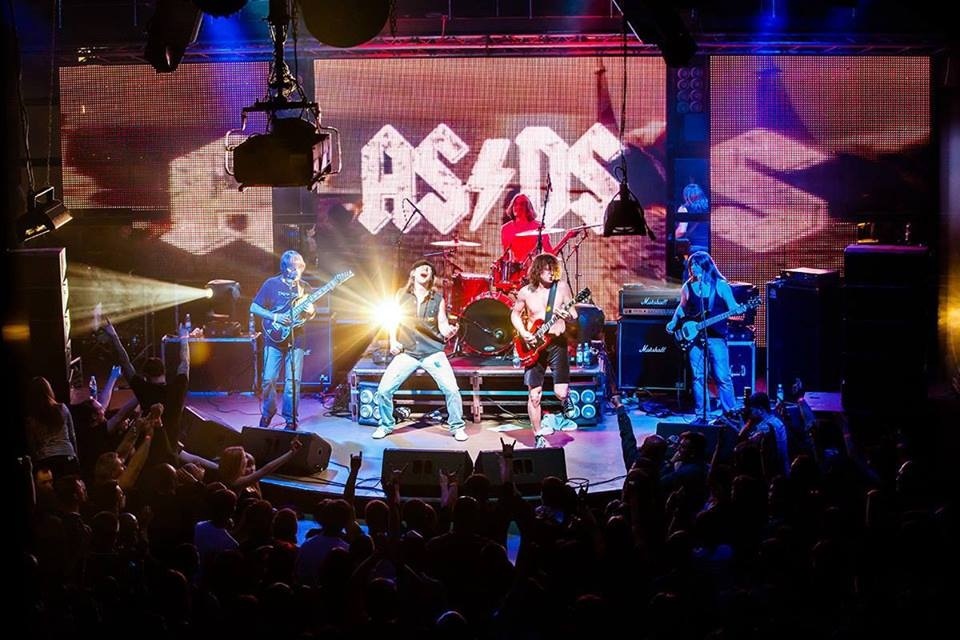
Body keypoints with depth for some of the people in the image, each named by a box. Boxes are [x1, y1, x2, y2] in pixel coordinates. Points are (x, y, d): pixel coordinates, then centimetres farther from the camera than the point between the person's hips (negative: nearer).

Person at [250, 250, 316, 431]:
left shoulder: (304, 287, 8)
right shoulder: (271, 284, -1)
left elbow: (311, 313, 16)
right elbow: (254, 308, -1)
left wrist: (310, 312, -9)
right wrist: (275, 317, -13)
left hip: (296, 340, 2)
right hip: (275, 338, -2)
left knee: (293, 380, -2)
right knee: (269, 379, -3)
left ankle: (290, 420, 7)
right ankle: (267, 413, 19)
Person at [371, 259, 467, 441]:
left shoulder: (438, 298, 3)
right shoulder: (402, 295, 5)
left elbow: (442, 325, 1)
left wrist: (448, 331, -22)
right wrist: (393, 342, -1)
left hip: (433, 352, -1)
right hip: (407, 353, 1)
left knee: (451, 389, -14)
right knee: (384, 390, -9)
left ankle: (457, 427, 6)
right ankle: (386, 425, 14)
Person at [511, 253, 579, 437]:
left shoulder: (561, 287, -3)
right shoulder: (525, 292, -1)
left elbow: (574, 314, 4)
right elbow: (515, 314, 13)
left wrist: (568, 315, -20)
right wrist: (524, 333, -4)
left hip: (557, 343, -1)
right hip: (534, 346, 1)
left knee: (561, 392, -10)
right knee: (534, 395, -1)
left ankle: (568, 409, 26)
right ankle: (538, 433, 13)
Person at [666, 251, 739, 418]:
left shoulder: (720, 285, -2)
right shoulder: (688, 286, 8)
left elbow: (733, 307, -3)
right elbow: (682, 307, 21)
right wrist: (674, 322, 9)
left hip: (715, 336, -3)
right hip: (694, 336, 3)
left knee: (722, 377, -5)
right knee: (698, 377, 6)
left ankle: (730, 413, 4)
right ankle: (701, 413, 14)